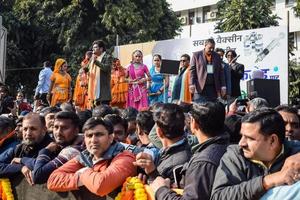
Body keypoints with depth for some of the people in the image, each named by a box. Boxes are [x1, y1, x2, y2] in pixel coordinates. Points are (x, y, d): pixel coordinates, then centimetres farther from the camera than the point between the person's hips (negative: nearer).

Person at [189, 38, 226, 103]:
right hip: (200, 87, -3)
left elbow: (221, 71, 14)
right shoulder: (196, 55, 6)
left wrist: (223, 86, 6)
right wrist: (192, 84, -10)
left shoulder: (217, 56, 15)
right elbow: (192, 70, 1)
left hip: (213, 88, 3)